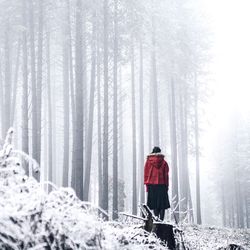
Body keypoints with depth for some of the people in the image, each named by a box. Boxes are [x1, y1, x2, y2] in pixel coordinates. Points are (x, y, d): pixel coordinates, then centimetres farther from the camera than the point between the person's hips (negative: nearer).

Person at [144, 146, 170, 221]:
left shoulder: (148, 161, 5)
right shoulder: (164, 162, 3)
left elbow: (146, 174, 5)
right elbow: (166, 175, 4)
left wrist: (147, 185, 10)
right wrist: (166, 185, 8)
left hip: (152, 185, 0)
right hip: (162, 184, 0)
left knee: (154, 202, 3)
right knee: (162, 203, 2)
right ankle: (161, 219, -4)